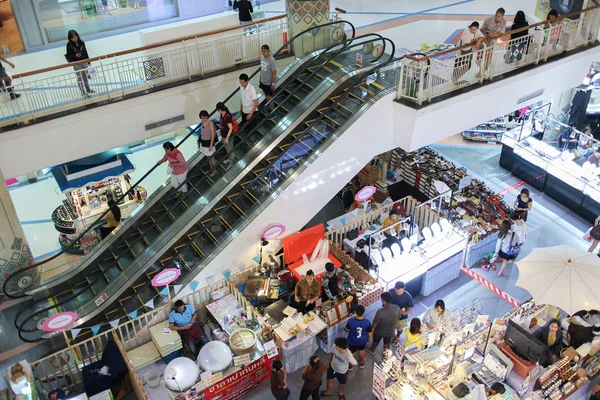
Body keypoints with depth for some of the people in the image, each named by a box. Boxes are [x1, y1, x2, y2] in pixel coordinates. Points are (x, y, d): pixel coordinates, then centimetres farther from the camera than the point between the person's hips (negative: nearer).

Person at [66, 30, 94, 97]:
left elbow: (85, 52, 7)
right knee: (80, 78, 1)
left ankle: (88, 90, 34)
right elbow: (68, 55, -7)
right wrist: (75, 55, -24)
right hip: (76, 64, -4)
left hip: (84, 62, 4)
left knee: (85, 76, 18)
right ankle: (83, 92, 7)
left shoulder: (81, 42, -1)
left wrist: (88, 61, 10)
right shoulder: (69, 45, -10)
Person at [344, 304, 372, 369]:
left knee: (352, 352, 27)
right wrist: (368, 338, 11)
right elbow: (369, 332, -11)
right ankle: (362, 363, 56)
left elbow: (346, 330, -15)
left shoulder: (351, 321, -35)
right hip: (363, 340, 1)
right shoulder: (367, 322, -30)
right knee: (361, 350, 32)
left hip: (353, 341, -1)